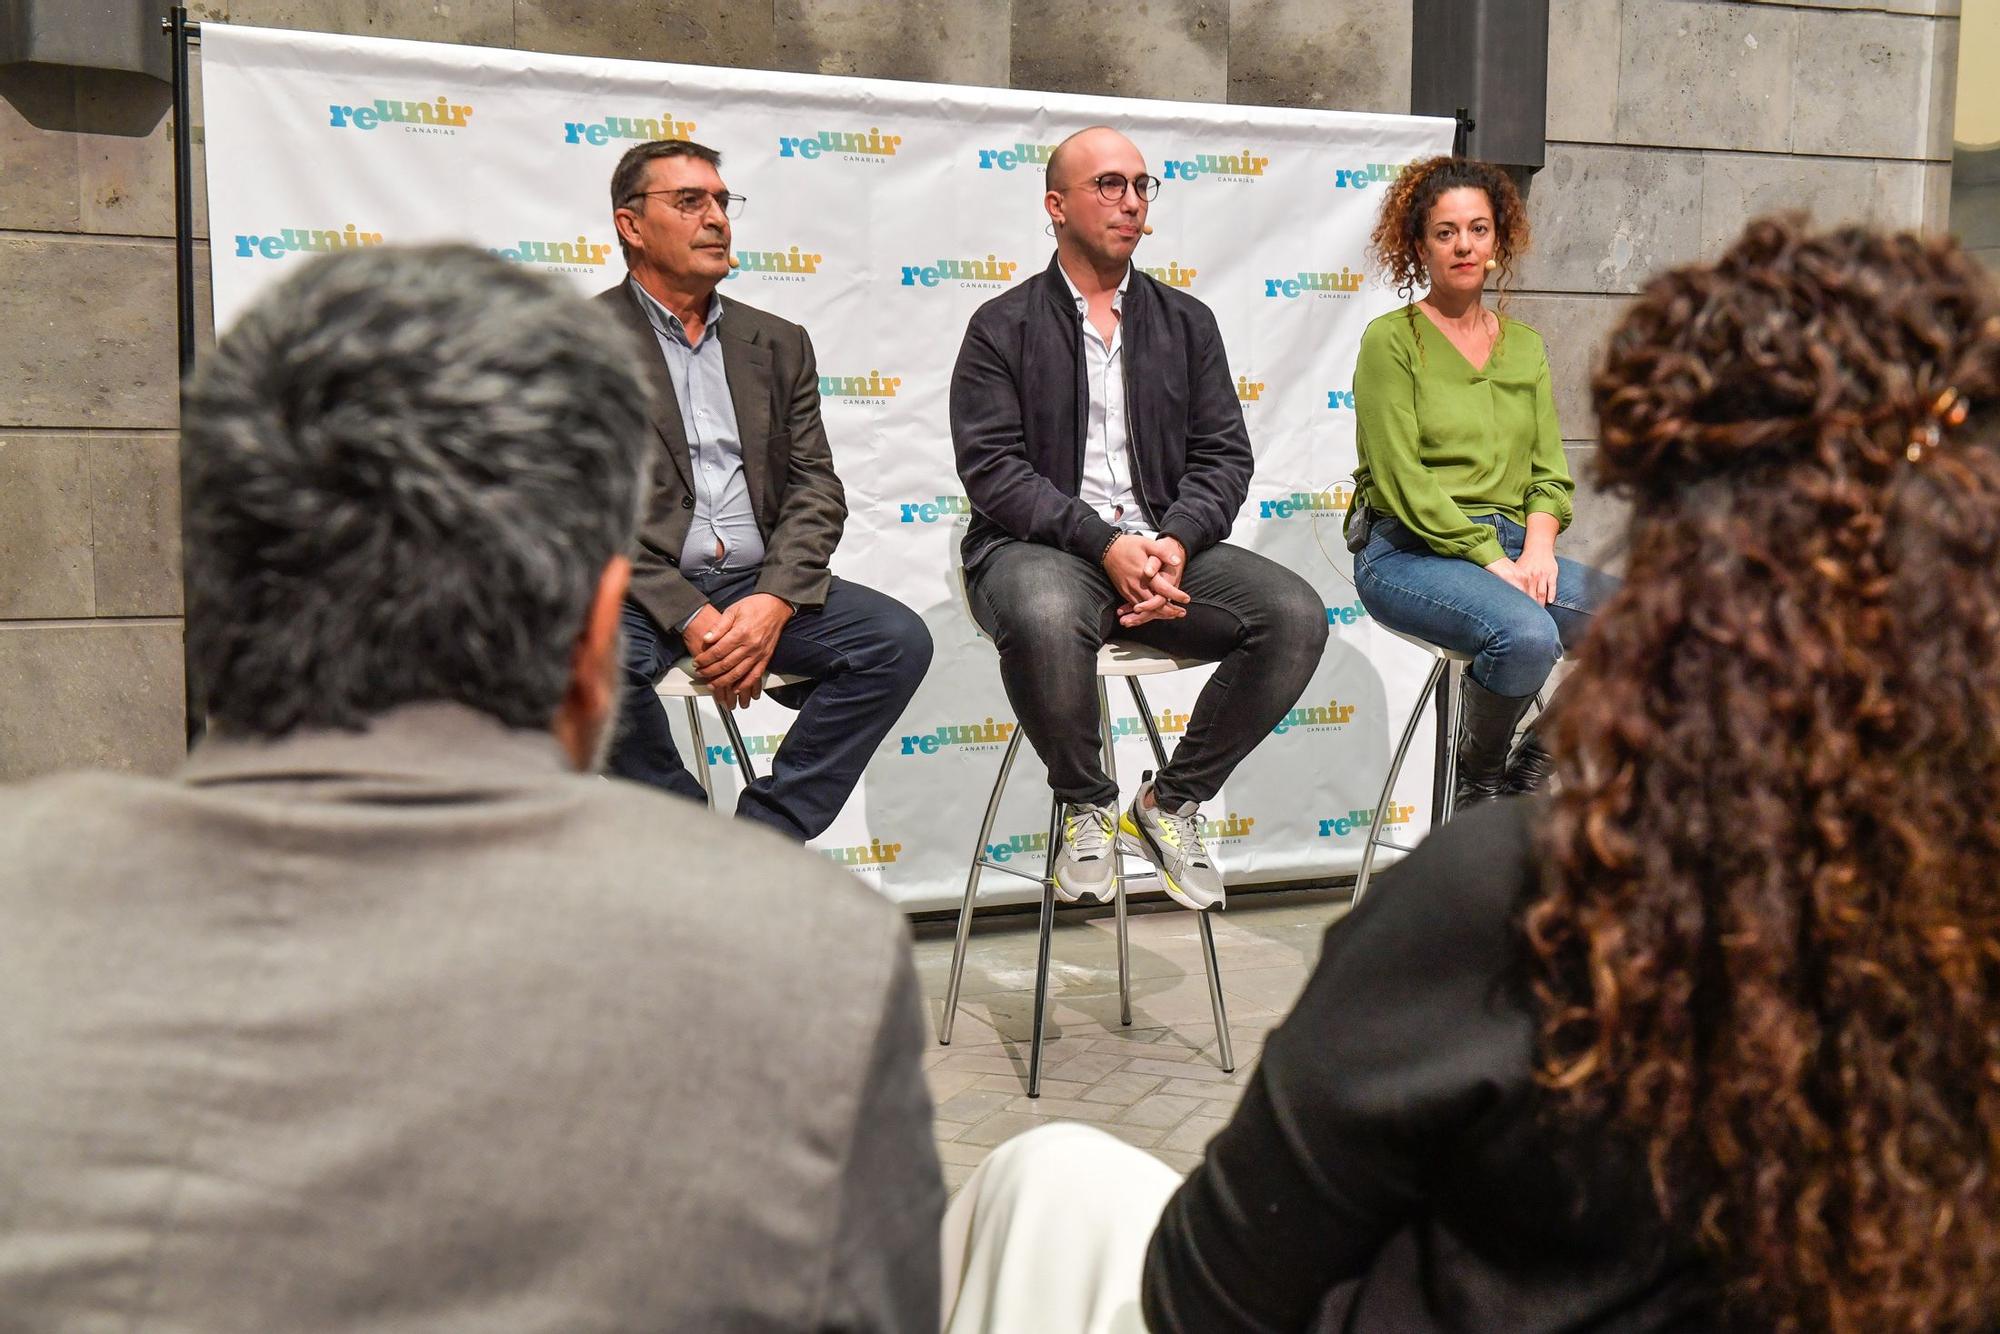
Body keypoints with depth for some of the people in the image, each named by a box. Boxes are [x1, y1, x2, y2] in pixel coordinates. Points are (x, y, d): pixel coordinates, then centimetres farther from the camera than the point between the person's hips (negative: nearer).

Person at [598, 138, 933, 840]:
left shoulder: (777, 344, 18)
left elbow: (816, 490, 10)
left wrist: (773, 603, -11)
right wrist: (689, 617, -17)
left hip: (759, 587, 4)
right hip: (640, 590, -4)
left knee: (898, 638, -19)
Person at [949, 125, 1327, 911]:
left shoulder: (1186, 322, 18)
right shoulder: (1003, 328, 5)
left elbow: (1224, 456, 10)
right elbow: (993, 469, -7)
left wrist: (1175, 541, -11)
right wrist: (1104, 544, -19)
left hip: (1165, 546, 4)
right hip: (1038, 549, -4)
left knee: (1296, 614, -20)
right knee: (1046, 617, -39)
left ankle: (1172, 800, -1)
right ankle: (1086, 807, -10)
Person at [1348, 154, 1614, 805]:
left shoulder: (1524, 344, 18)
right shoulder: (1390, 340, 0)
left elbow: (1549, 470, 14)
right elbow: (1404, 483, -9)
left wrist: (1537, 548, -6)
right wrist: (1494, 563, -15)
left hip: (1511, 547, 6)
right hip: (1408, 550, -5)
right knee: (1526, 633, -34)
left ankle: (1533, 772, 0)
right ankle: (1478, 781, -4)